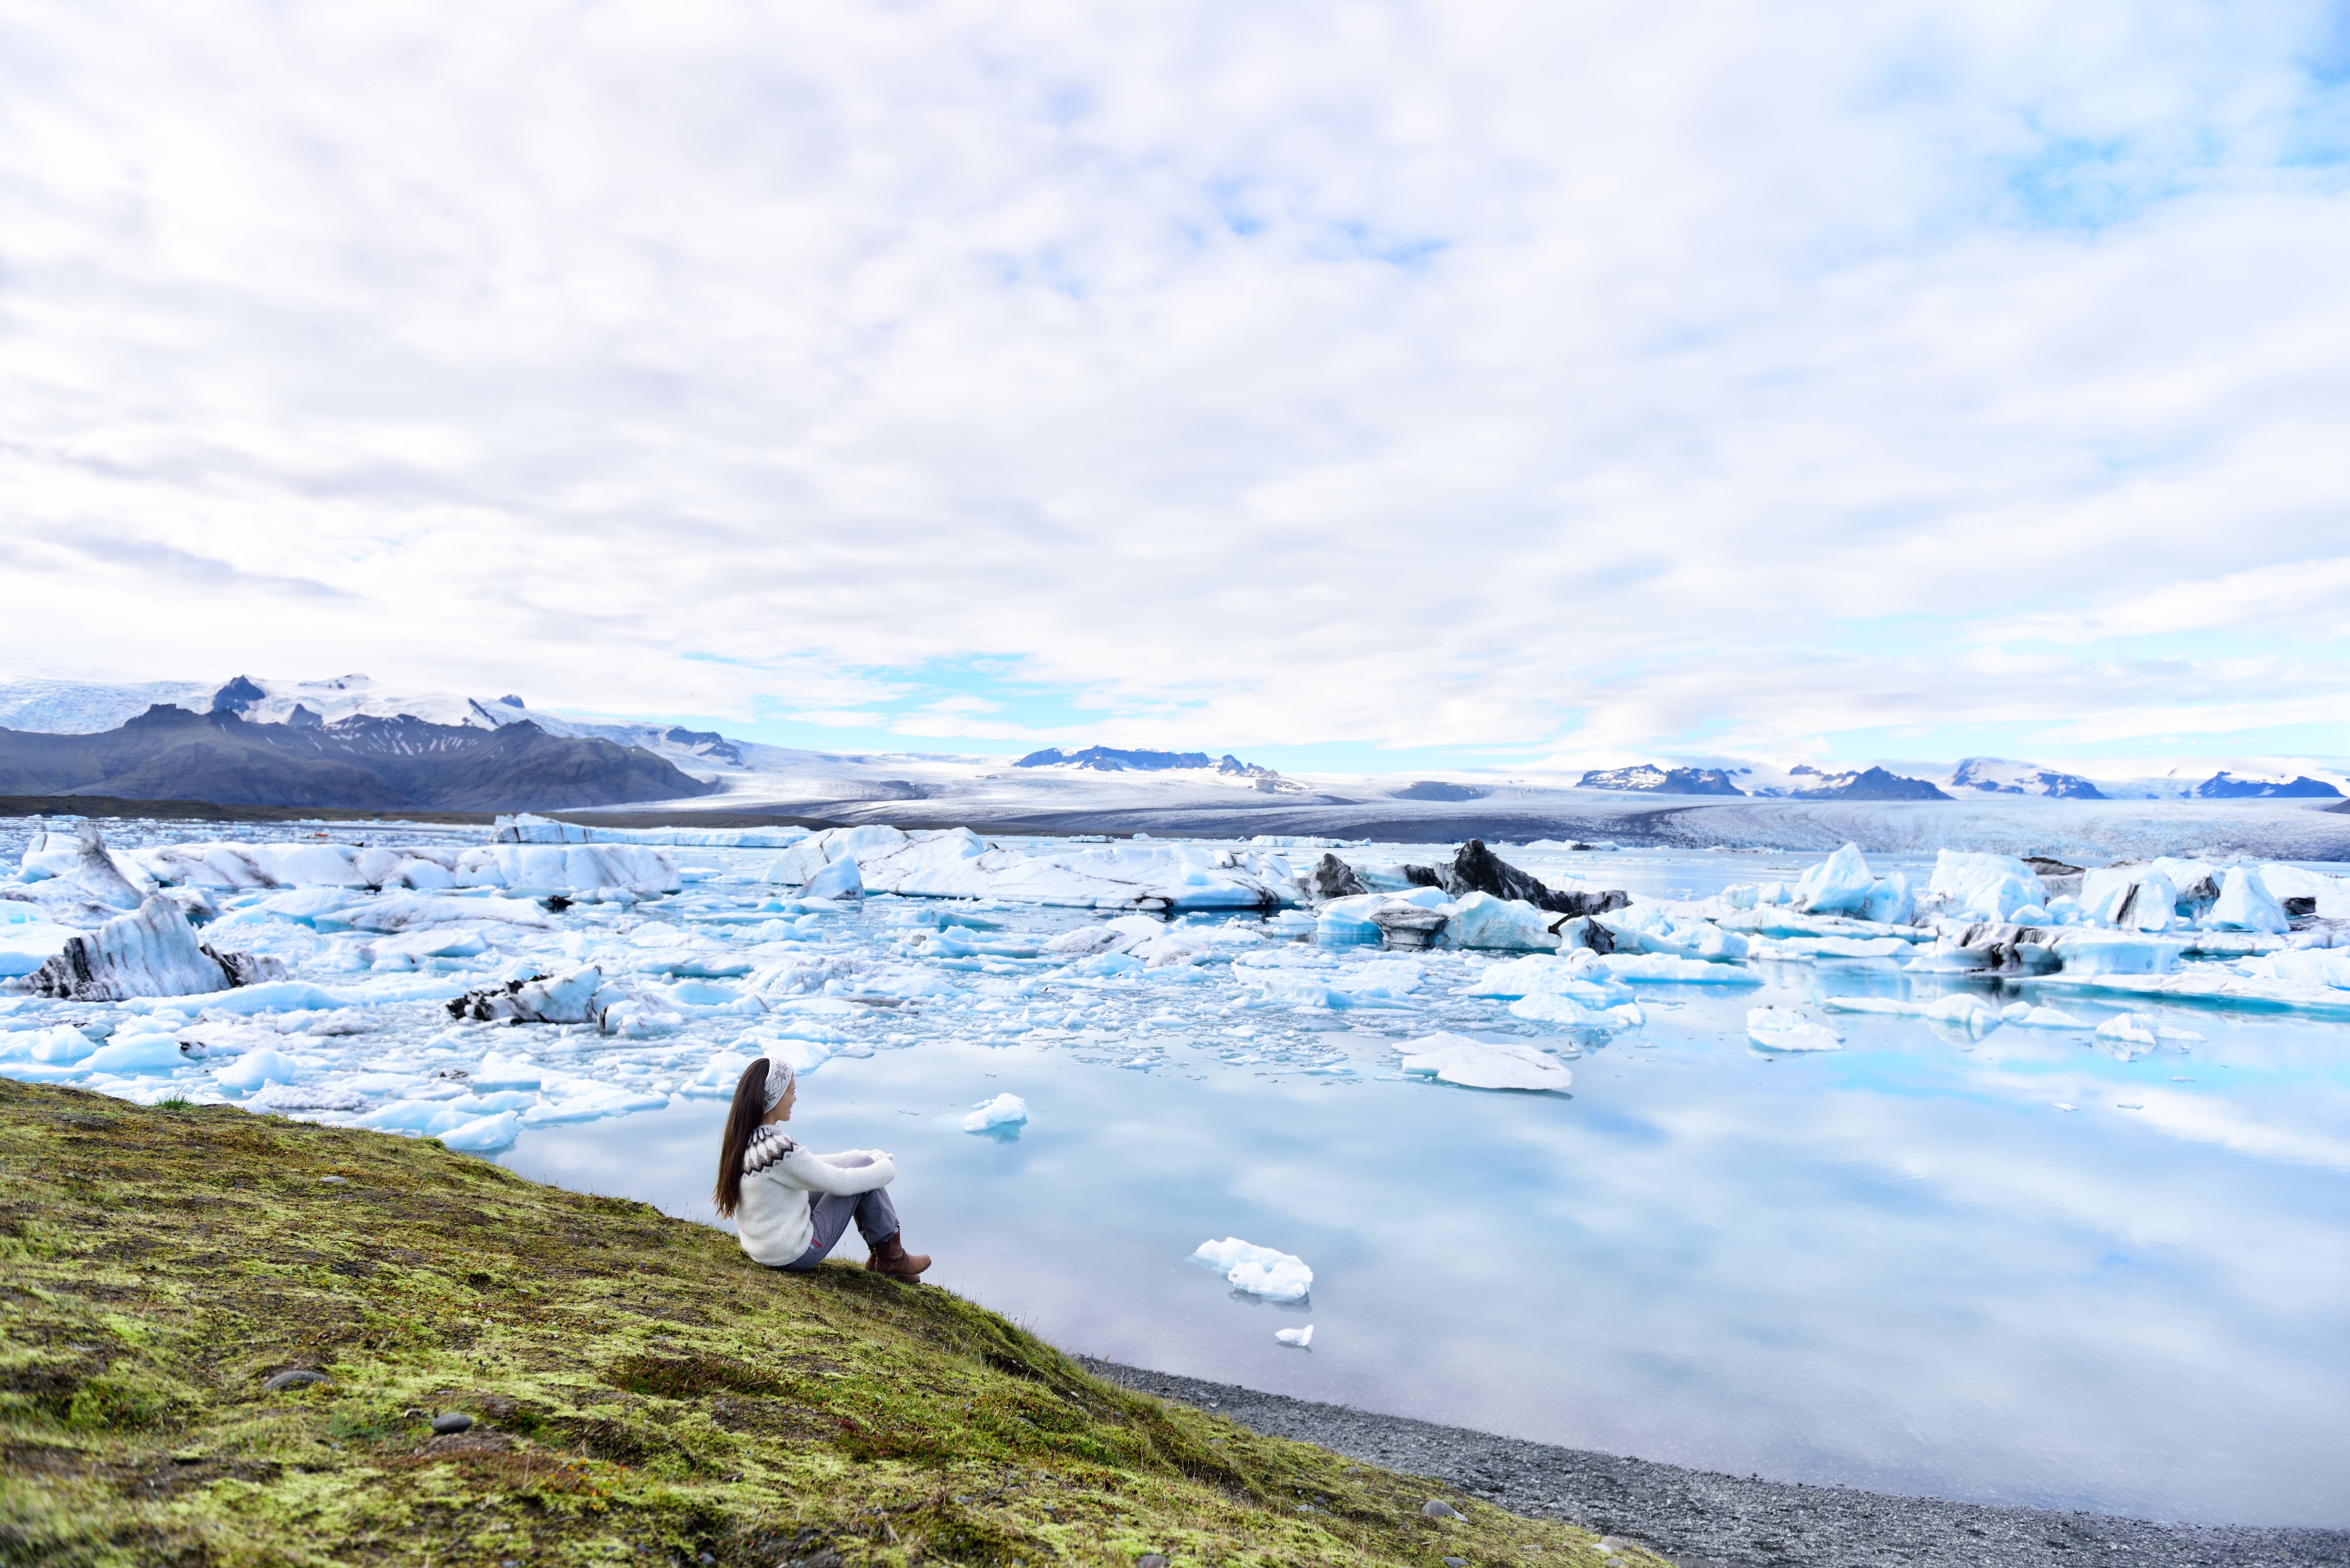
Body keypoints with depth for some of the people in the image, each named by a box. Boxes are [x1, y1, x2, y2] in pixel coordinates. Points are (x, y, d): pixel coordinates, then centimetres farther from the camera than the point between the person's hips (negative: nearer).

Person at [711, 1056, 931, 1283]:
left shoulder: (742, 1137, -1)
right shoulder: (778, 1149, -30)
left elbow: (805, 1166, 11)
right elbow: (840, 1183, -20)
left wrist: (869, 1156, 8)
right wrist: (887, 1168, -2)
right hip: (795, 1256, -9)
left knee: (861, 1161, 13)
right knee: (864, 1165, -4)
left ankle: (880, 1255, 21)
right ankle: (892, 1259, 11)